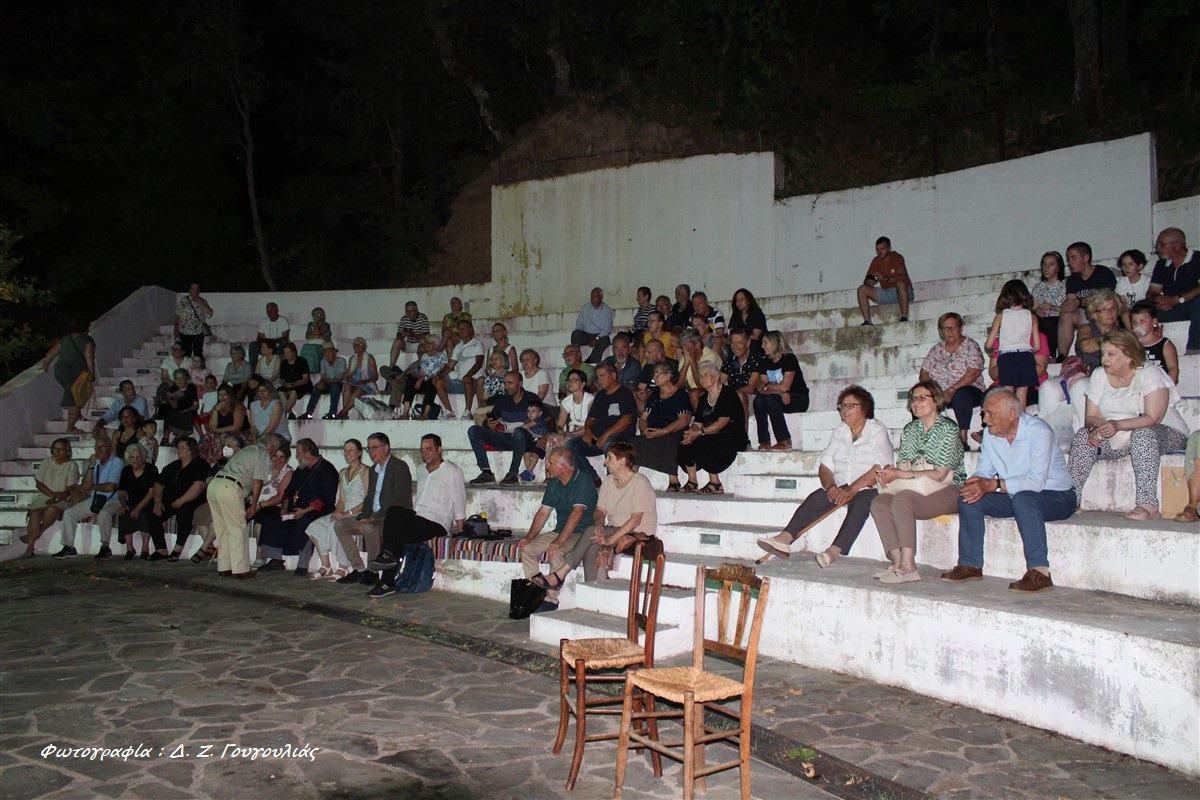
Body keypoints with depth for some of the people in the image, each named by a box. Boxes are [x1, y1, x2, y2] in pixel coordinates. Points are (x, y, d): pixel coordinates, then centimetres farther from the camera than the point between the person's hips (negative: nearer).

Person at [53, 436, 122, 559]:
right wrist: (91, 466, -9)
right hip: (94, 500, 7)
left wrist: (93, 486, 0)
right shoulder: (94, 462, 12)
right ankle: (69, 547, 4)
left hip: (112, 501, -7)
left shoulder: (117, 463, -7)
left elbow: (110, 487, -17)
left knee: (104, 513, -37)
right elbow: (86, 486, 0)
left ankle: (105, 547, -25)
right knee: (68, 513, -1)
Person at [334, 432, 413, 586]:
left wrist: (373, 518, -21)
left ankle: (373, 572, -15)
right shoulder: (373, 469, 16)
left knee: (369, 528, -35)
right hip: (374, 517, 9)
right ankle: (359, 569, -2)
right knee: (339, 525, -4)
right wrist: (364, 517, 0)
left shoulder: (400, 467, -12)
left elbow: (398, 501, -19)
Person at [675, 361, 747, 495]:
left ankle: (715, 484, -21)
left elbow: (722, 422, -19)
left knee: (701, 443, -31)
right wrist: (691, 431, -17)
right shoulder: (703, 398, 15)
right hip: (711, 437, 7)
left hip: (734, 437, -7)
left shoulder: (728, 394, -8)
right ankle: (692, 481, -13)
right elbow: (697, 423, 8)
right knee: (686, 441, -16)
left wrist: (699, 433, -26)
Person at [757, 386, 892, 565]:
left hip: (869, 488, -5)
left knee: (861, 503, -37)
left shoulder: (877, 431, -4)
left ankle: (835, 550, -50)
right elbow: (825, 466, 8)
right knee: (816, 497, -22)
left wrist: (851, 490, -23)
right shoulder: (839, 431, 14)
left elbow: (880, 469, -16)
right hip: (841, 488, 5)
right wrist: (831, 486, -13)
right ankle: (784, 539, -38)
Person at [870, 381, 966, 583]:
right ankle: (897, 562, -25)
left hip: (947, 491, -7)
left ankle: (908, 566, -33)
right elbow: (902, 466, 8)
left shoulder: (948, 428, -7)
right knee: (878, 503, -20)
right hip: (915, 490, 7)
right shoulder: (910, 430, 14)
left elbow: (940, 474, -15)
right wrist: (888, 472, -16)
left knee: (901, 500, -32)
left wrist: (900, 474, -18)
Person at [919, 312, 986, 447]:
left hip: (968, 389, -4)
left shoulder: (971, 346, 2)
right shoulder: (936, 349, 16)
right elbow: (924, 374, 12)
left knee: (960, 395, -39)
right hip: (939, 393, 4)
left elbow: (974, 373, -11)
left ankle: (962, 438, -33)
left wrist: (952, 390, -21)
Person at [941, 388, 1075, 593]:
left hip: (1056, 497, -7)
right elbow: (984, 470, 3)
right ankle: (970, 565, -8)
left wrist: (993, 485, -34)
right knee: (969, 497, -12)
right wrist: (976, 485, -21)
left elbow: (1036, 481, -30)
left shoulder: (1039, 432, -22)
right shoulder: (990, 434, -1)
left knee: (1022, 498, -37)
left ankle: (1039, 573, -36)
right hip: (1014, 498, 7)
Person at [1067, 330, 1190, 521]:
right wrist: (1095, 427, -25)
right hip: (1117, 438, 5)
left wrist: (1117, 425, -37)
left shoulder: (1150, 374, -14)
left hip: (1166, 435, -5)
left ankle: (1148, 505, -41)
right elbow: (1091, 416, 0)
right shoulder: (1098, 376, 2)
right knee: (1083, 436, -17)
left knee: (1142, 434, -37)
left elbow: (1153, 418, -24)